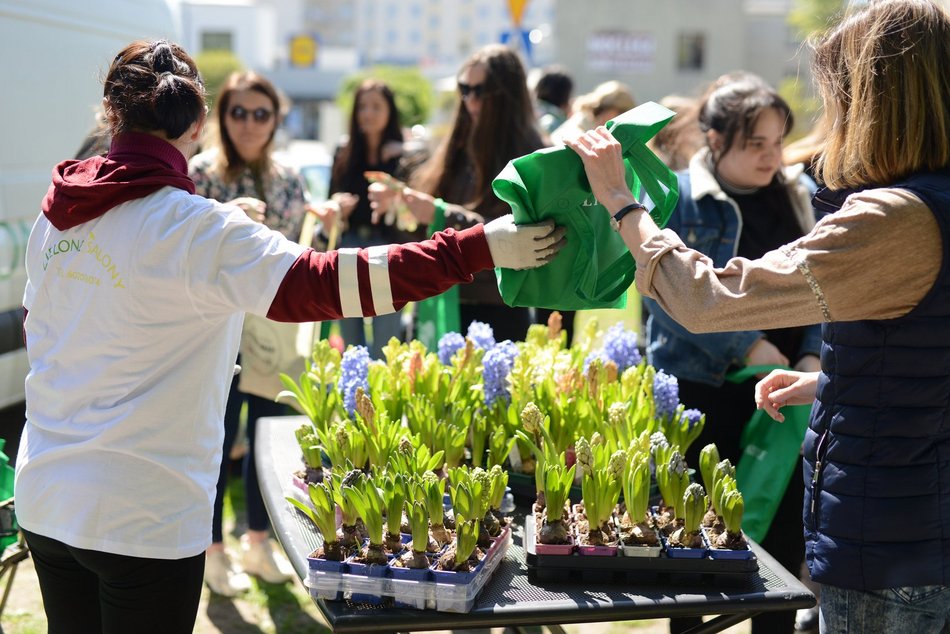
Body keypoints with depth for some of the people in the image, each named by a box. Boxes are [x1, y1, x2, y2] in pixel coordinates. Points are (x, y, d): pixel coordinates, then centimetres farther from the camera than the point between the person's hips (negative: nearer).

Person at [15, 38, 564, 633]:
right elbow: (321, 283, -29)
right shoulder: (194, 227, -19)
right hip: (141, 518, -7)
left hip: (44, 499, 7)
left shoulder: (57, 214, 2)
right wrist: (481, 246, -28)